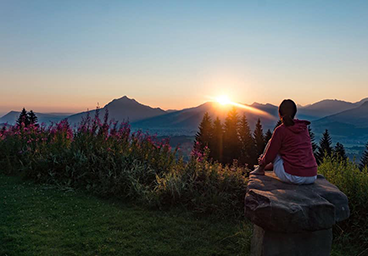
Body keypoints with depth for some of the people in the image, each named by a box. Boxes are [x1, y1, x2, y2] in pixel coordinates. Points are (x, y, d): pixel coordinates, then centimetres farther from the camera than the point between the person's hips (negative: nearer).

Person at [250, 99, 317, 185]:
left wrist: (262, 161, 20)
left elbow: (269, 157, -4)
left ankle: (260, 169, 31)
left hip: (293, 177, -6)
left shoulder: (280, 130, -9)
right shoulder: (304, 127, 10)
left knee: (271, 142, 13)